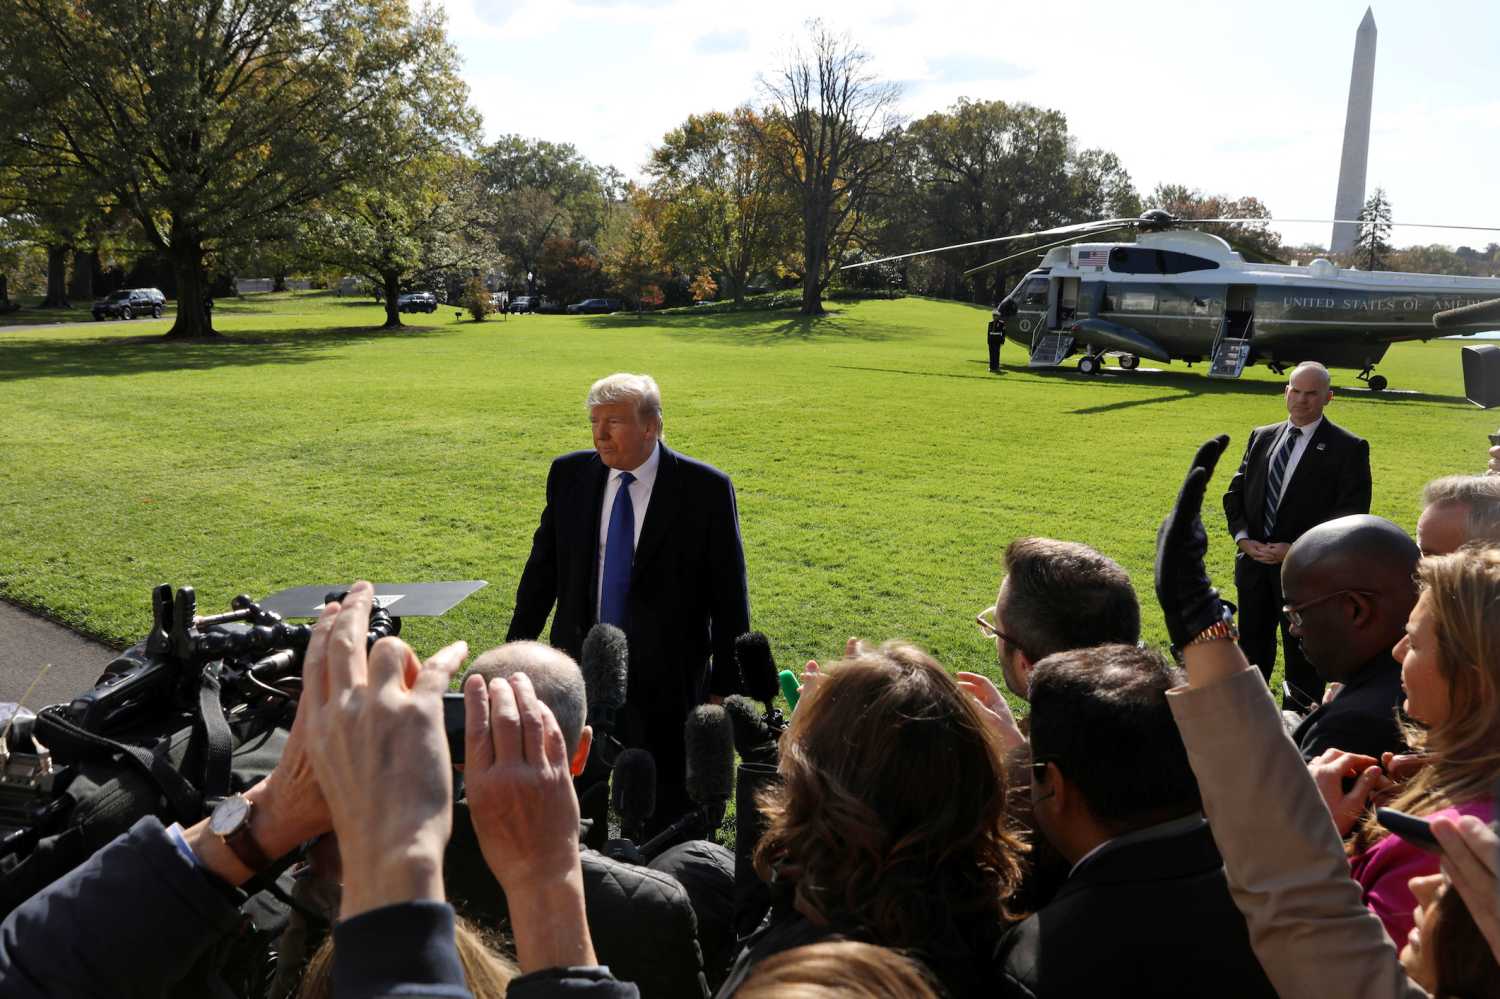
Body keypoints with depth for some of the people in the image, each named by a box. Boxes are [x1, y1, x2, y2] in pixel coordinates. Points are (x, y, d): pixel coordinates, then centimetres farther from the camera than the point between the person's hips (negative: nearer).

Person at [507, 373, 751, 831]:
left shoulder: (706, 489, -11)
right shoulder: (569, 475, 1)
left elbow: (729, 595, -7)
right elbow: (543, 567, 10)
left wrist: (726, 686, -6)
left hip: (666, 678, -3)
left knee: (666, 812, 8)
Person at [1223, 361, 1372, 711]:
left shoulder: (1348, 448, -7)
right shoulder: (1261, 437, 10)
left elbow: (1351, 513, -13)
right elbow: (1235, 492, 12)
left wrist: (1296, 549, -18)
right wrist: (1242, 537, -4)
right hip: (1254, 563, 5)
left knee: (1302, 661, 7)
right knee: (1251, 651, 16)